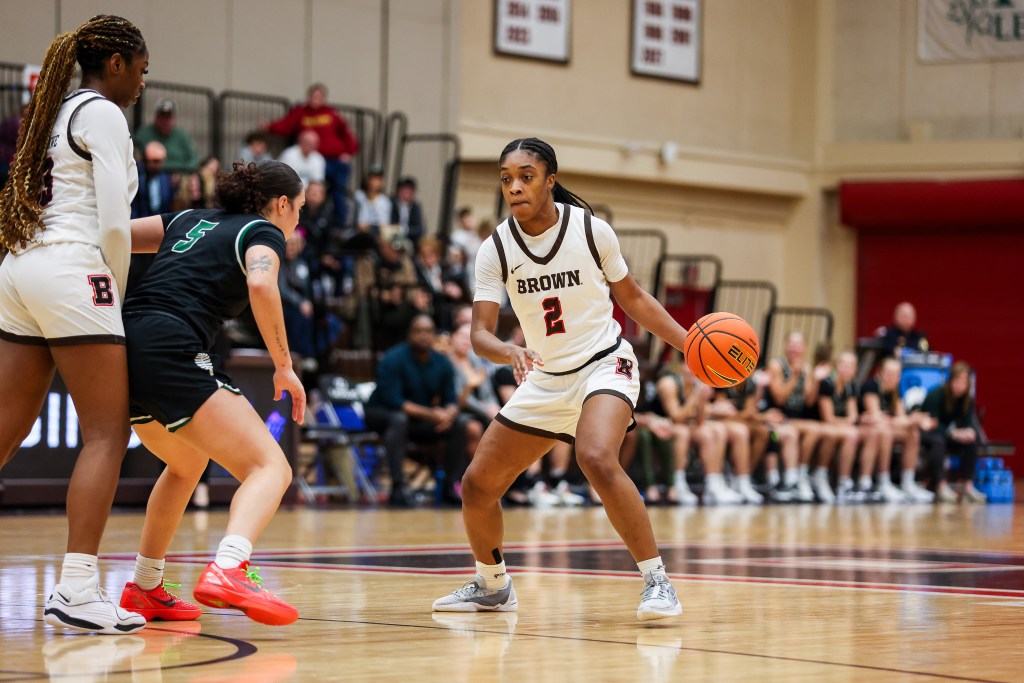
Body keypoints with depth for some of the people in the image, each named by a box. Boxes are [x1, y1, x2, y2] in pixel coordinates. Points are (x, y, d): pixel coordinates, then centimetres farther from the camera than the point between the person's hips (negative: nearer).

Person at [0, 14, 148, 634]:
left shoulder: (58, 112, 22)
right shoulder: (104, 115, -5)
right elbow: (112, 223, -11)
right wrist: (119, 292, 2)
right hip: (72, 274, -9)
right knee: (108, 434, -7)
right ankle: (76, 589, -16)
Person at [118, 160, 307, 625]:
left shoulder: (192, 220, 28)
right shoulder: (263, 232, 7)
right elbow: (260, 285, -14)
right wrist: (284, 366, -8)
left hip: (122, 354, 8)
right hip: (170, 351, -8)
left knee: (186, 464, 33)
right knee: (271, 468, -10)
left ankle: (144, 590, 36)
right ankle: (227, 570, -37)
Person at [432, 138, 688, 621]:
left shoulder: (591, 230, -12)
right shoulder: (495, 250, -8)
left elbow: (631, 298, 4)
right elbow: (480, 334, -14)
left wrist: (689, 342, -5)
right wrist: (510, 353, -36)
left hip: (604, 365, -4)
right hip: (544, 379, 4)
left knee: (596, 459, -33)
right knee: (477, 485, 4)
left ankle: (657, 580, -24)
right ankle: (492, 586, 30)